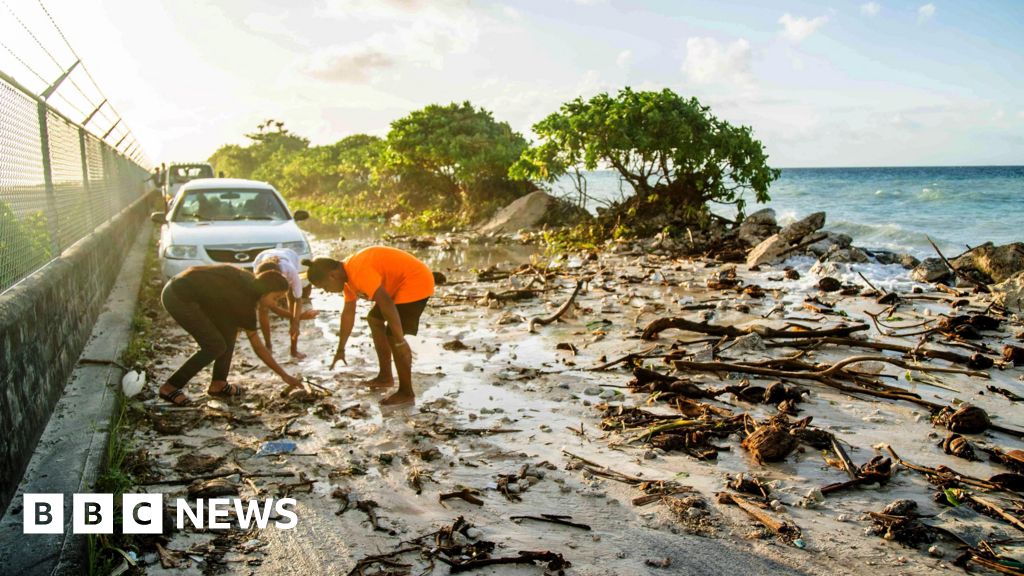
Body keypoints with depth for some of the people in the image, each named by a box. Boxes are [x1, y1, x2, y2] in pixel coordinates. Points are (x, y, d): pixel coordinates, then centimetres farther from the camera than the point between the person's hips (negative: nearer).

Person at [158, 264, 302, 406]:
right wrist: (284, 375, -7)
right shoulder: (245, 303, -17)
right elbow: (258, 347, -11)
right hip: (178, 298, -9)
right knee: (216, 346, -8)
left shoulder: (249, 279, 3)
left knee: (230, 327, 8)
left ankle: (218, 384, 14)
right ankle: (170, 387, 2)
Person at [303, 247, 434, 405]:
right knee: (374, 319, 21)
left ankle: (406, 392, -3)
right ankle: (385, 377, 28)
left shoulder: (358, 272, -27)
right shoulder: (347, 275, 6)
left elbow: (386, 304, -33)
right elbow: (348, 313, 16)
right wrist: (341, 349, 23)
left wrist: (400, 342, -29)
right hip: (400, 284, 11)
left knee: (393, 335, -14)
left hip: (416, 281, -11)